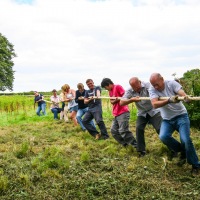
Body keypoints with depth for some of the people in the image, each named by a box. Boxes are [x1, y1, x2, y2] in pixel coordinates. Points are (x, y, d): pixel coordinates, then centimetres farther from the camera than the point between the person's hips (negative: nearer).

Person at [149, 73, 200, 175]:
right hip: (167, 120, 2)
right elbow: (155, 104, -25)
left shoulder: (171, 83, -11)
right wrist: (169, 100, -42)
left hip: (181, 116, -2)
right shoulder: (152, 90, -8)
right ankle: (182, 151, 6)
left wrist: (186, 97, -53)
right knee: (163, 136, -23)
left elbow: (181, 92, -28)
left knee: (185, 140, -17)